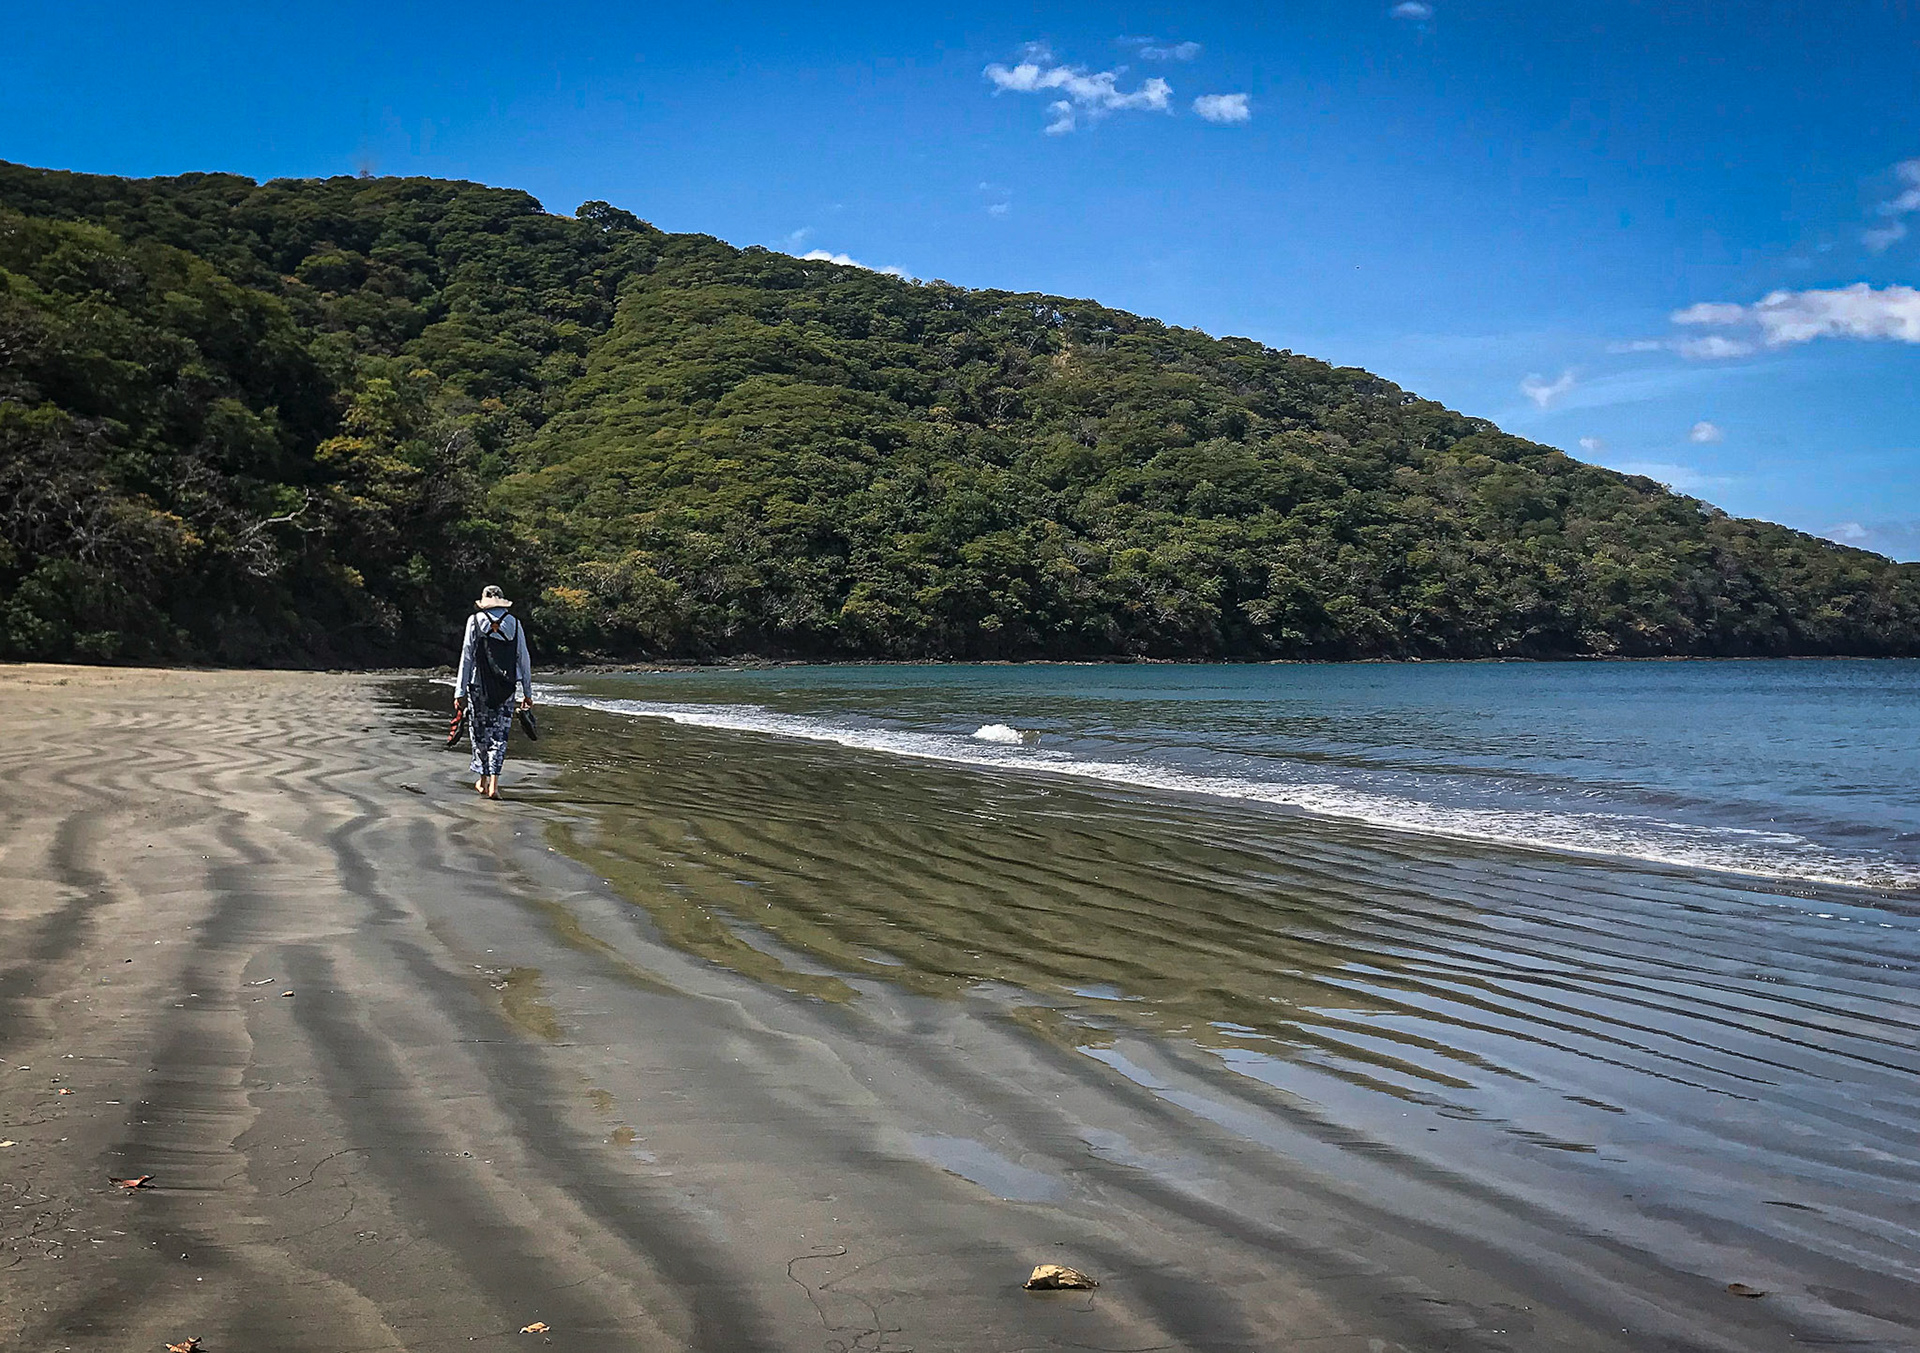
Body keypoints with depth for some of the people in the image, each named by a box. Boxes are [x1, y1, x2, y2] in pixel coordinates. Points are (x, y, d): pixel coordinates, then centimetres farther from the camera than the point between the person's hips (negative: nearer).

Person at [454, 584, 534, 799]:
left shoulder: (475, 621, -1)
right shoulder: (514, 623, 4)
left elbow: (466, 658, -2)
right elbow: (524, 659, 5)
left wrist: (460, 691, 0)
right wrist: (527, 692, 12)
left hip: (479, 686, -1)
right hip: (506, 688, 1)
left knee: (480, 733, 14)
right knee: (500, 735, 3)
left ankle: (483, 779, 22)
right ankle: (493, 783, -8)